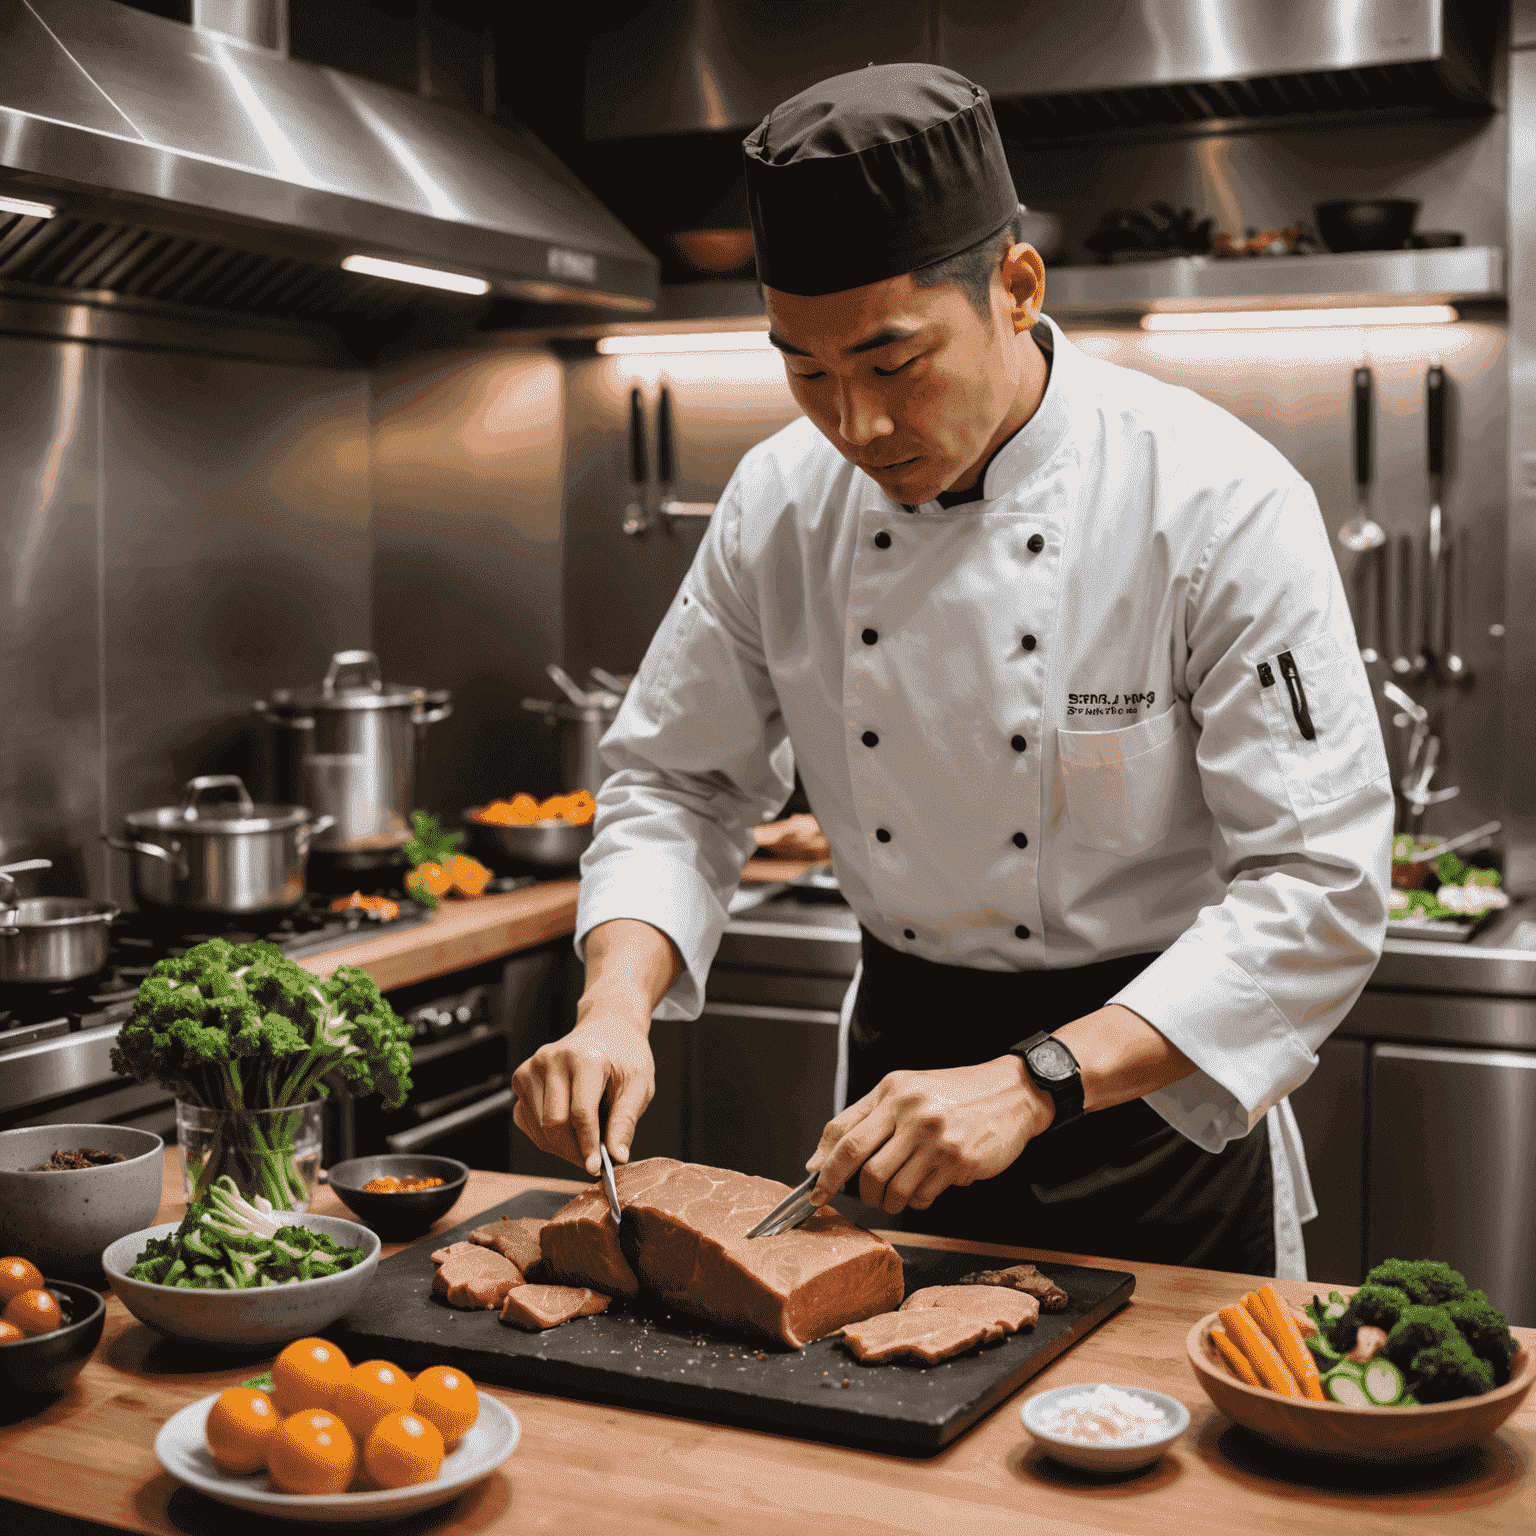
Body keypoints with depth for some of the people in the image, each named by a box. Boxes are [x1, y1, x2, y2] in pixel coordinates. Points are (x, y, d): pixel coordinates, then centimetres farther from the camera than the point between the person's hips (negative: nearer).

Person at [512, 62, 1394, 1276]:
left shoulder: (1217, 502, -23)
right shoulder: (781, 503, -9)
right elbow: (677, 781, 1)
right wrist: (618, 1003, -18)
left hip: (1156, 1081, -4)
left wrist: (1035, 1083, -32)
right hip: (905, 1052, 4)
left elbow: (1318, 887, -24)